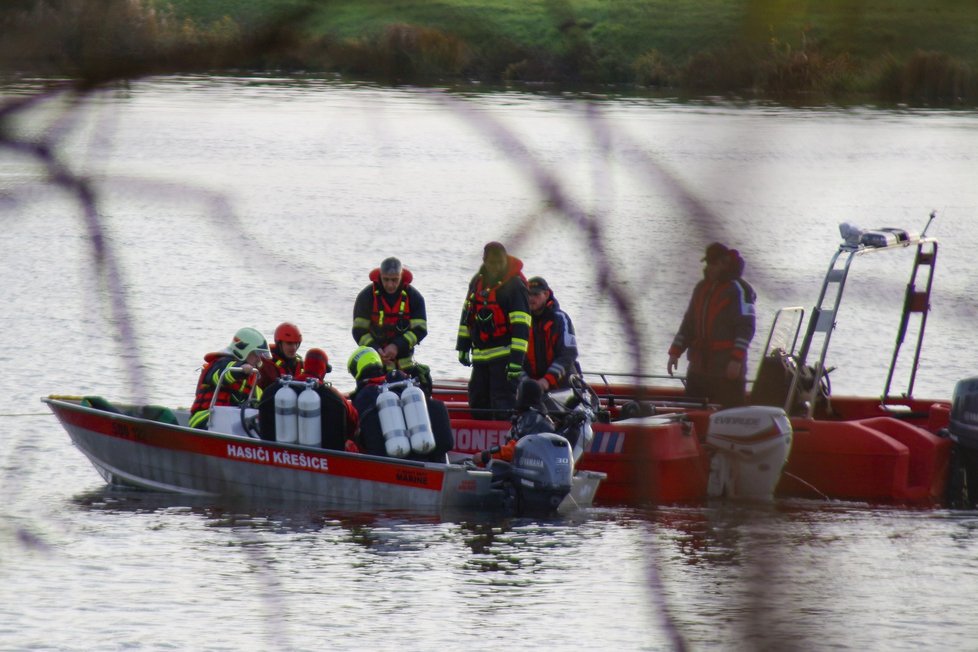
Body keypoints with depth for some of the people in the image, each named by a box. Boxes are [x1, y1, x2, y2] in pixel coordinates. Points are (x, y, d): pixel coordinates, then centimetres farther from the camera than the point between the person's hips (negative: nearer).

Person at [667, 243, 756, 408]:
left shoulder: (738, 290, -8)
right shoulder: (701, 288, 16)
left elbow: (746, 327, -13)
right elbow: (689, 323, 19)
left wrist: (736, 360, -20)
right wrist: (675, 351, 11)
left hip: (727, 367, -8)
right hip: (699, 366, 8)